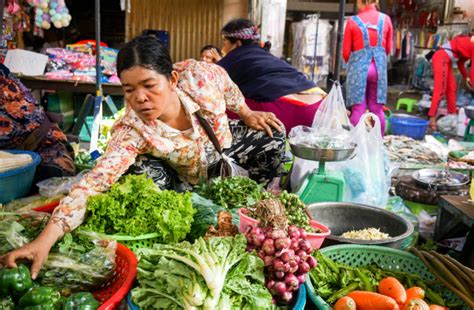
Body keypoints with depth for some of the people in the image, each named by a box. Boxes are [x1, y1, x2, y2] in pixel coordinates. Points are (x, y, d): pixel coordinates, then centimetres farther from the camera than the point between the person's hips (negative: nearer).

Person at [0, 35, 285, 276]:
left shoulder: (198, 74, -32)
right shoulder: (132, 131, -37)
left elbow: (227, 86, -8)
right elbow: (95, 181, -45)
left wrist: (247, 113, 6)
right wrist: (46, 239, -55)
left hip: (227, 142, 3)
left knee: (272, 136, -11)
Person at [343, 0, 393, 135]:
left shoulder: (353, 21, -3)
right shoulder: (386, 19, 5)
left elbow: (346, 52, 1)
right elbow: (388, 48, 11)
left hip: (358, 67, -2)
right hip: (379, 67, 3)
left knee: (358, 110, -2)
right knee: (377, 109, 9)